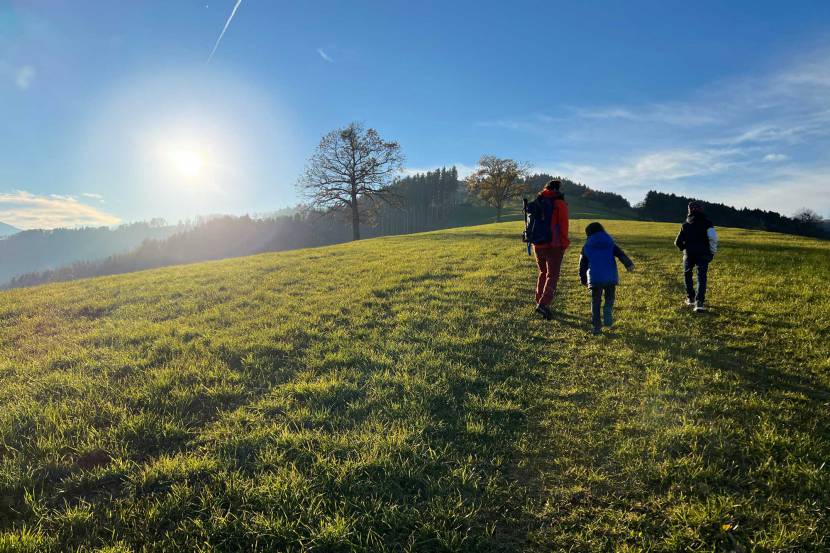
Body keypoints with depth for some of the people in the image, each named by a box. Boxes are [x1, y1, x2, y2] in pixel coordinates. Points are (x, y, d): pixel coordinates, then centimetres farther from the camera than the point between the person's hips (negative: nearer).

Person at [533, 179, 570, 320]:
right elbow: (563, 225, -9)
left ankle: (539, 301, 22)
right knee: (552, 275, -4)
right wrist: (564, 243, -3)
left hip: (538, 244, 6)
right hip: (554, 245, -5)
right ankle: (543, 304, -19)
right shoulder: (559, 203, -6)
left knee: (543, 273, 20)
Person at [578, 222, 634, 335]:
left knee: (595, 302, 9)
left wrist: (583, 280, 27)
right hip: (610, 278, 0)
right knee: (609, 298, 18)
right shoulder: (610, 244, 14)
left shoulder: (586, 247, 13)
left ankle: (597, 326, 4)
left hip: (594, 279, 0)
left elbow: (582, 265, 16)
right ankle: (608, 310, -13)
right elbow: (621, 254, -3)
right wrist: (629, 264, -17)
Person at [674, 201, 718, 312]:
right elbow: (713, 238, -11)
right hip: (703, 254, -1)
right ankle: (699, 302, -15)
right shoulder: (707, 223, 0)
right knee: (701, 277, -2)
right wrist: (712, 252, 1)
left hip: (689, 254, 1)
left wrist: (683, 248, 24)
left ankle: (690, 298, 23)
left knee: (688, 274, 22)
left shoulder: (685, 224, 4)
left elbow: (678, 242, 3)